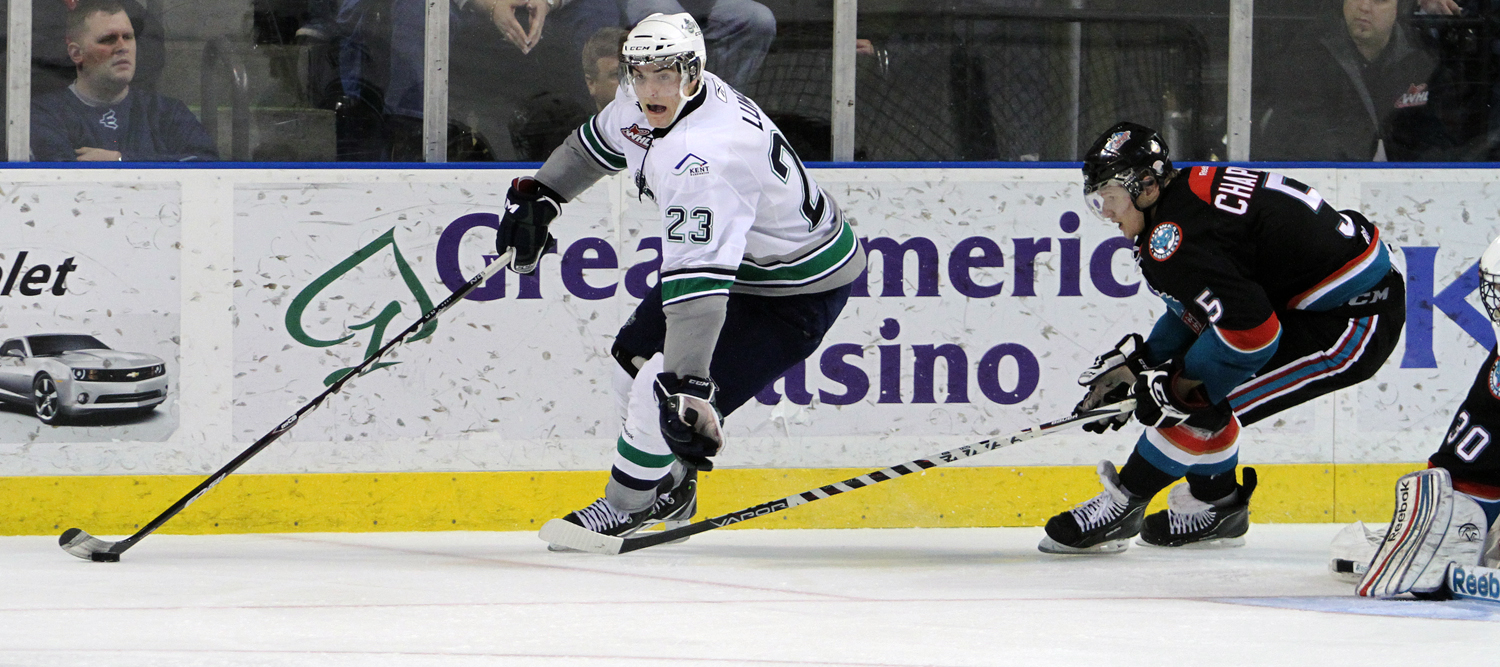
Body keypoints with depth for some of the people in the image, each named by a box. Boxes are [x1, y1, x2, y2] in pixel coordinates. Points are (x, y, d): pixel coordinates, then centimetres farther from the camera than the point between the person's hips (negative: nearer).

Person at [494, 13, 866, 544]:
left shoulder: (705, 157, -40)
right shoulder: (640, 103, -10)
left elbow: (698, 281, -47)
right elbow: (598, 142, 16)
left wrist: (687, 386, -52)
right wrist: (538, 195, 12)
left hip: (798, 292, -10)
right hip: (731, 256, 10)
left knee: (665, 390, -16)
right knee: (635, 356, 17)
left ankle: (623, 511, 8)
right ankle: (669, 489, 37)